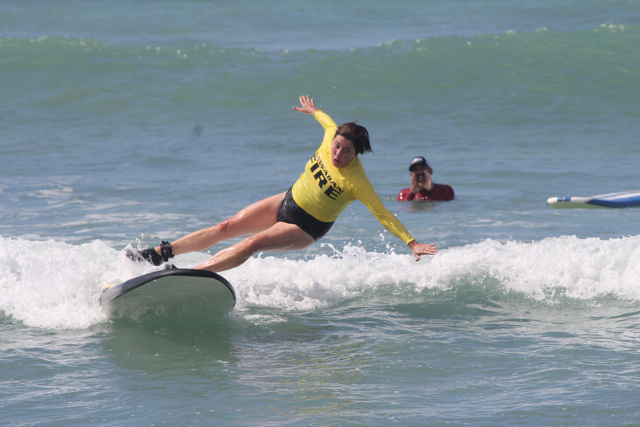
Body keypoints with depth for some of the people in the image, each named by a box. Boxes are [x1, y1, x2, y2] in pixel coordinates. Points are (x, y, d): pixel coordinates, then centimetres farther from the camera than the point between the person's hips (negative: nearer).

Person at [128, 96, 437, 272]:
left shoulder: (356, 181, -27)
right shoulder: (330, 137, -11)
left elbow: (384, 215, -23)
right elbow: (329, 122, 13)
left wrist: (411, 243, -28)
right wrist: (313, 111, 33)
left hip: (305, 228, -6)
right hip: (287, 202, 6)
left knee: (252, 244, -25)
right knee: (226, 228, 1)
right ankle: (161, 254, 6)